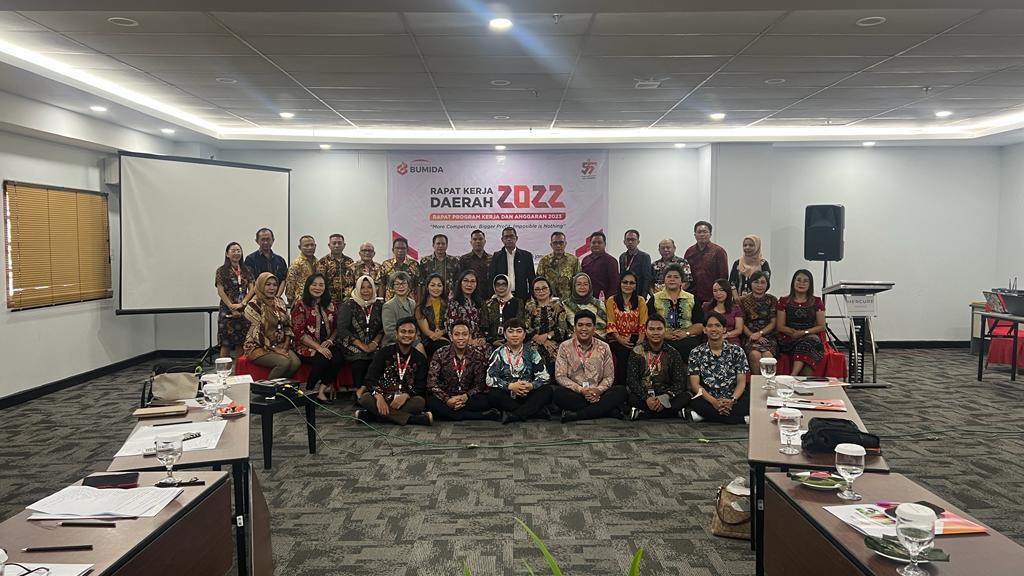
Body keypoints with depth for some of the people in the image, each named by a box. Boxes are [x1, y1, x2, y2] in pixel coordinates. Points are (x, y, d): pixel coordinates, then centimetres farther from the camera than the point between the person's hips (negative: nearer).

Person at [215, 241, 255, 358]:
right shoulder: (221, 270, 0)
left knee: (241, 342, 5)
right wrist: (232, 308, -12)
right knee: (226, 343, -2)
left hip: (244, 311, 3)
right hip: (227, 311, -3)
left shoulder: (246, 270, 10)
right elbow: (220, 291, -5)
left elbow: (251, 289, 4)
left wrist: (242, 303, -10)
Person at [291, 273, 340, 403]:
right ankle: (310, 391, -11)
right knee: (322, 359, -33)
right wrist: (318, 347, -17)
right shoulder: (301, 305, -1)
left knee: (337, 356, -29)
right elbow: (299, 333, -8)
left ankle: (322, 390, -19)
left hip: (326, 345, 4)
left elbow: (337, 327, 16)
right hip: (306, 347, -4)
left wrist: (330, 340, -6)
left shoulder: (330, 305, 14)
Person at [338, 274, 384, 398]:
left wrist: (375, 342, -9)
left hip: (372, 347, 3)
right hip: (353, 346, -3)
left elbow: (382, 329, 11)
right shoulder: (348, 305, 1)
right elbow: (342, 329, -7)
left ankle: (361, 391, -18)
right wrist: (361, 345, -14)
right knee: (360, 360, -31)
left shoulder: (377, 306, 13)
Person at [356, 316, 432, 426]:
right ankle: (414, 419, -35)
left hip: (405, 400, 0)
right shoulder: (385, 352, 4)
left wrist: (406, 395, -21)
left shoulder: (420, 358, 6)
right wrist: (378, 396, -23)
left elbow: (421, 387, 0)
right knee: (365, 398, -31)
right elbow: (370, 378, -4)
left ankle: (370, 415, -32)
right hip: (382, 398, 0)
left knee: (420, 401, -31)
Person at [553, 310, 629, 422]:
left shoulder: (603, 348, 7)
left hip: (597, 394, 2)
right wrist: (581, 390, -18)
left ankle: (575, 415, -29)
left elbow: (609, 377, 5)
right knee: (557, 393, -33)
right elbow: (560, 376, -4)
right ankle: (608, 410, -27)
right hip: (574, 394, -1)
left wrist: (598, 390, -17)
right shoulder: (565, 347, 2)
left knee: (621, 391, -24)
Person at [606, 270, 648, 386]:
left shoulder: (641, 301, 13)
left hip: (635, 338, 1)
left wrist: (641, 340, -14)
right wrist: (620, 339, -16)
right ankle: (621, 385, -17)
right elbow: (611, 324, -1)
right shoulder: (611, 301, 8)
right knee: (623, 352, -32)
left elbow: (644, 324, 3)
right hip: (617, 339, -1)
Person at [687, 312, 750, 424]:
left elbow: (741, 382, 3)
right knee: (696, 403, -35)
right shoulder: (696, 353, 7)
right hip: (708, 399, -1)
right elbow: (695, 384, -1)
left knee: (748, 400, -32)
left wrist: (732, 400, -18)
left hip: (732, 399, 1)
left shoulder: (736, 351, 8)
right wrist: (713, 401, -18)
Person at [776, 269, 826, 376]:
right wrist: (794, 332, -11)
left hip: (811, 337, 1)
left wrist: (804, 332, -10)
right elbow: (780, 326, 6)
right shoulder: (784, 301, 11)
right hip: (788, 340, -1)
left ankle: (792, 376, -51)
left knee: (809, 341, -37)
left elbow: (821, 326, 7)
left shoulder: (816, 302, 13)